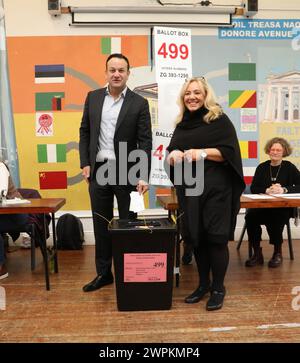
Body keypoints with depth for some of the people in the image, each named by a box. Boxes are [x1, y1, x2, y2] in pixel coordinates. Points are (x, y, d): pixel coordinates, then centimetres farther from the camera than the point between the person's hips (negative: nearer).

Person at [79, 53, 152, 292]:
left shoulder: (139, 103, -3)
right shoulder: (93, 97, 7)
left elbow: (145, 142, -8)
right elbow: (85, 132, 11)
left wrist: (144, 176, -15)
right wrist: (85, 163, 1)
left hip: (126, 172, -3)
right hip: (98, 171, 3)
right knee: (101, 224, 11)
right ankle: (104, 273, 26)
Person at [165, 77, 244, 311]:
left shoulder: (219, 120, -1)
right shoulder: (182, 124, 14)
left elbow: (230, 151, -9)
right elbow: (171, 156, 16)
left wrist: (202, 153, -20)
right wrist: (174, 155, -7)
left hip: (216, 189, -5)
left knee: (216, 238, -2)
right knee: (196, 237, 9)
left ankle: (218, 288, 14)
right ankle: (203, 284, 26)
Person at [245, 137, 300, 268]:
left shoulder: (289, 167, 5)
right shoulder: (262, 167, 10)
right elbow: (253, 188, 3)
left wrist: (284, 190, -18)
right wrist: (267, 190, -15)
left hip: (284, 207, -2)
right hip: (262, 206, 2)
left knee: (275, 218, -34)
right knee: (250, 216, -28)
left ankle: (278, 252, -8)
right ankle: (257, 253, -13)